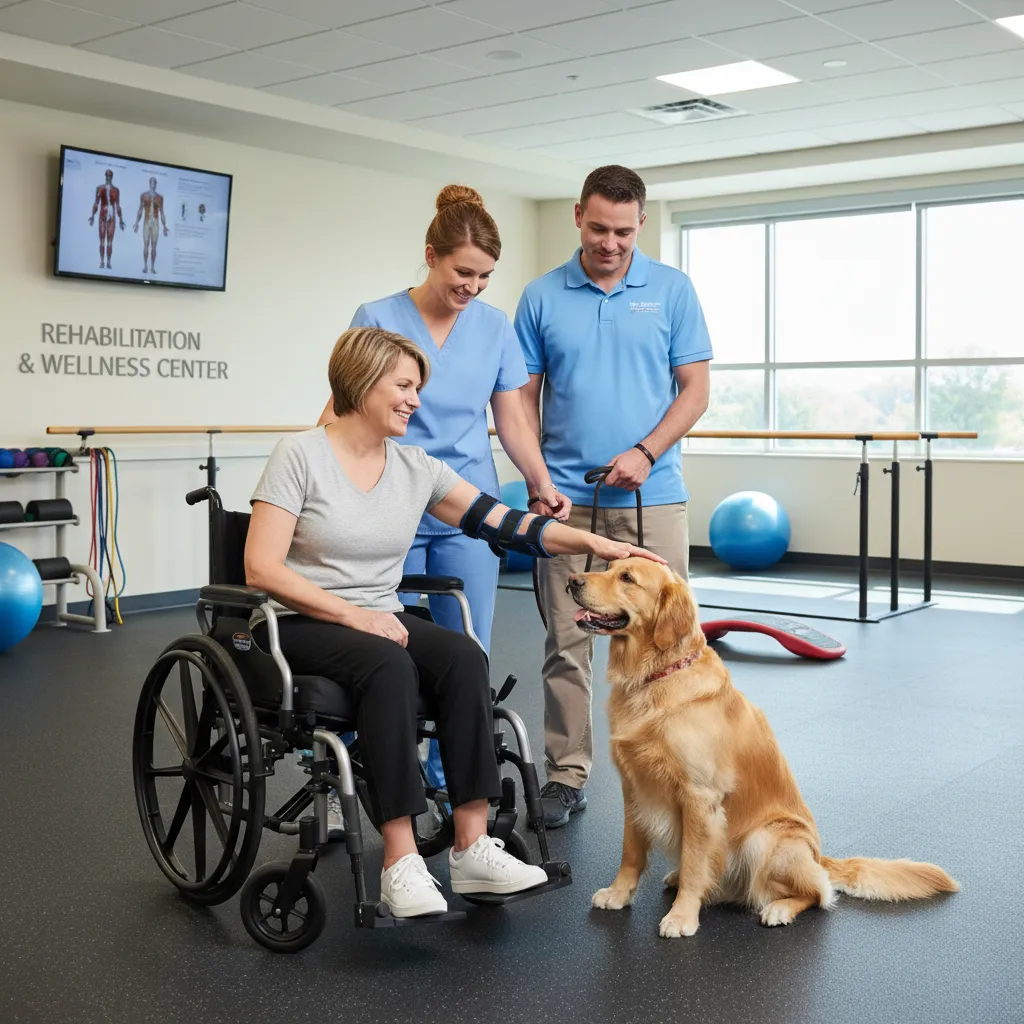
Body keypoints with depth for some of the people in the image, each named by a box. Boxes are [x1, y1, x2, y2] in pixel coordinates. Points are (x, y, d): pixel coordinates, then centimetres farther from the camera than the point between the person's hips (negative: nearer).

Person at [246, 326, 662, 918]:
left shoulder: (416, 468, 7)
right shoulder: (301, 456, -8)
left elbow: (505, 524, 0)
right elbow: (261, 569, -14)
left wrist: (594, 543, -11)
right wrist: (353, 614, -21)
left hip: (380, 620, 5)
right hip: (300, 625, -5)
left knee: (465, 657, -25)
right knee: (389, 665, -36)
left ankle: (472, 848, -24)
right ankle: (402, 864, -34)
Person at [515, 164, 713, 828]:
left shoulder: (673, 290, 4)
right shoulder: (542, 297, 6)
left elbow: (696, 389, 2)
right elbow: (525, 397, 8)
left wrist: (645, 454, -11)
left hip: (652, 494, -1)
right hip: (567, 497, 1)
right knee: (566, 643, 5)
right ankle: (567, 774, 15)